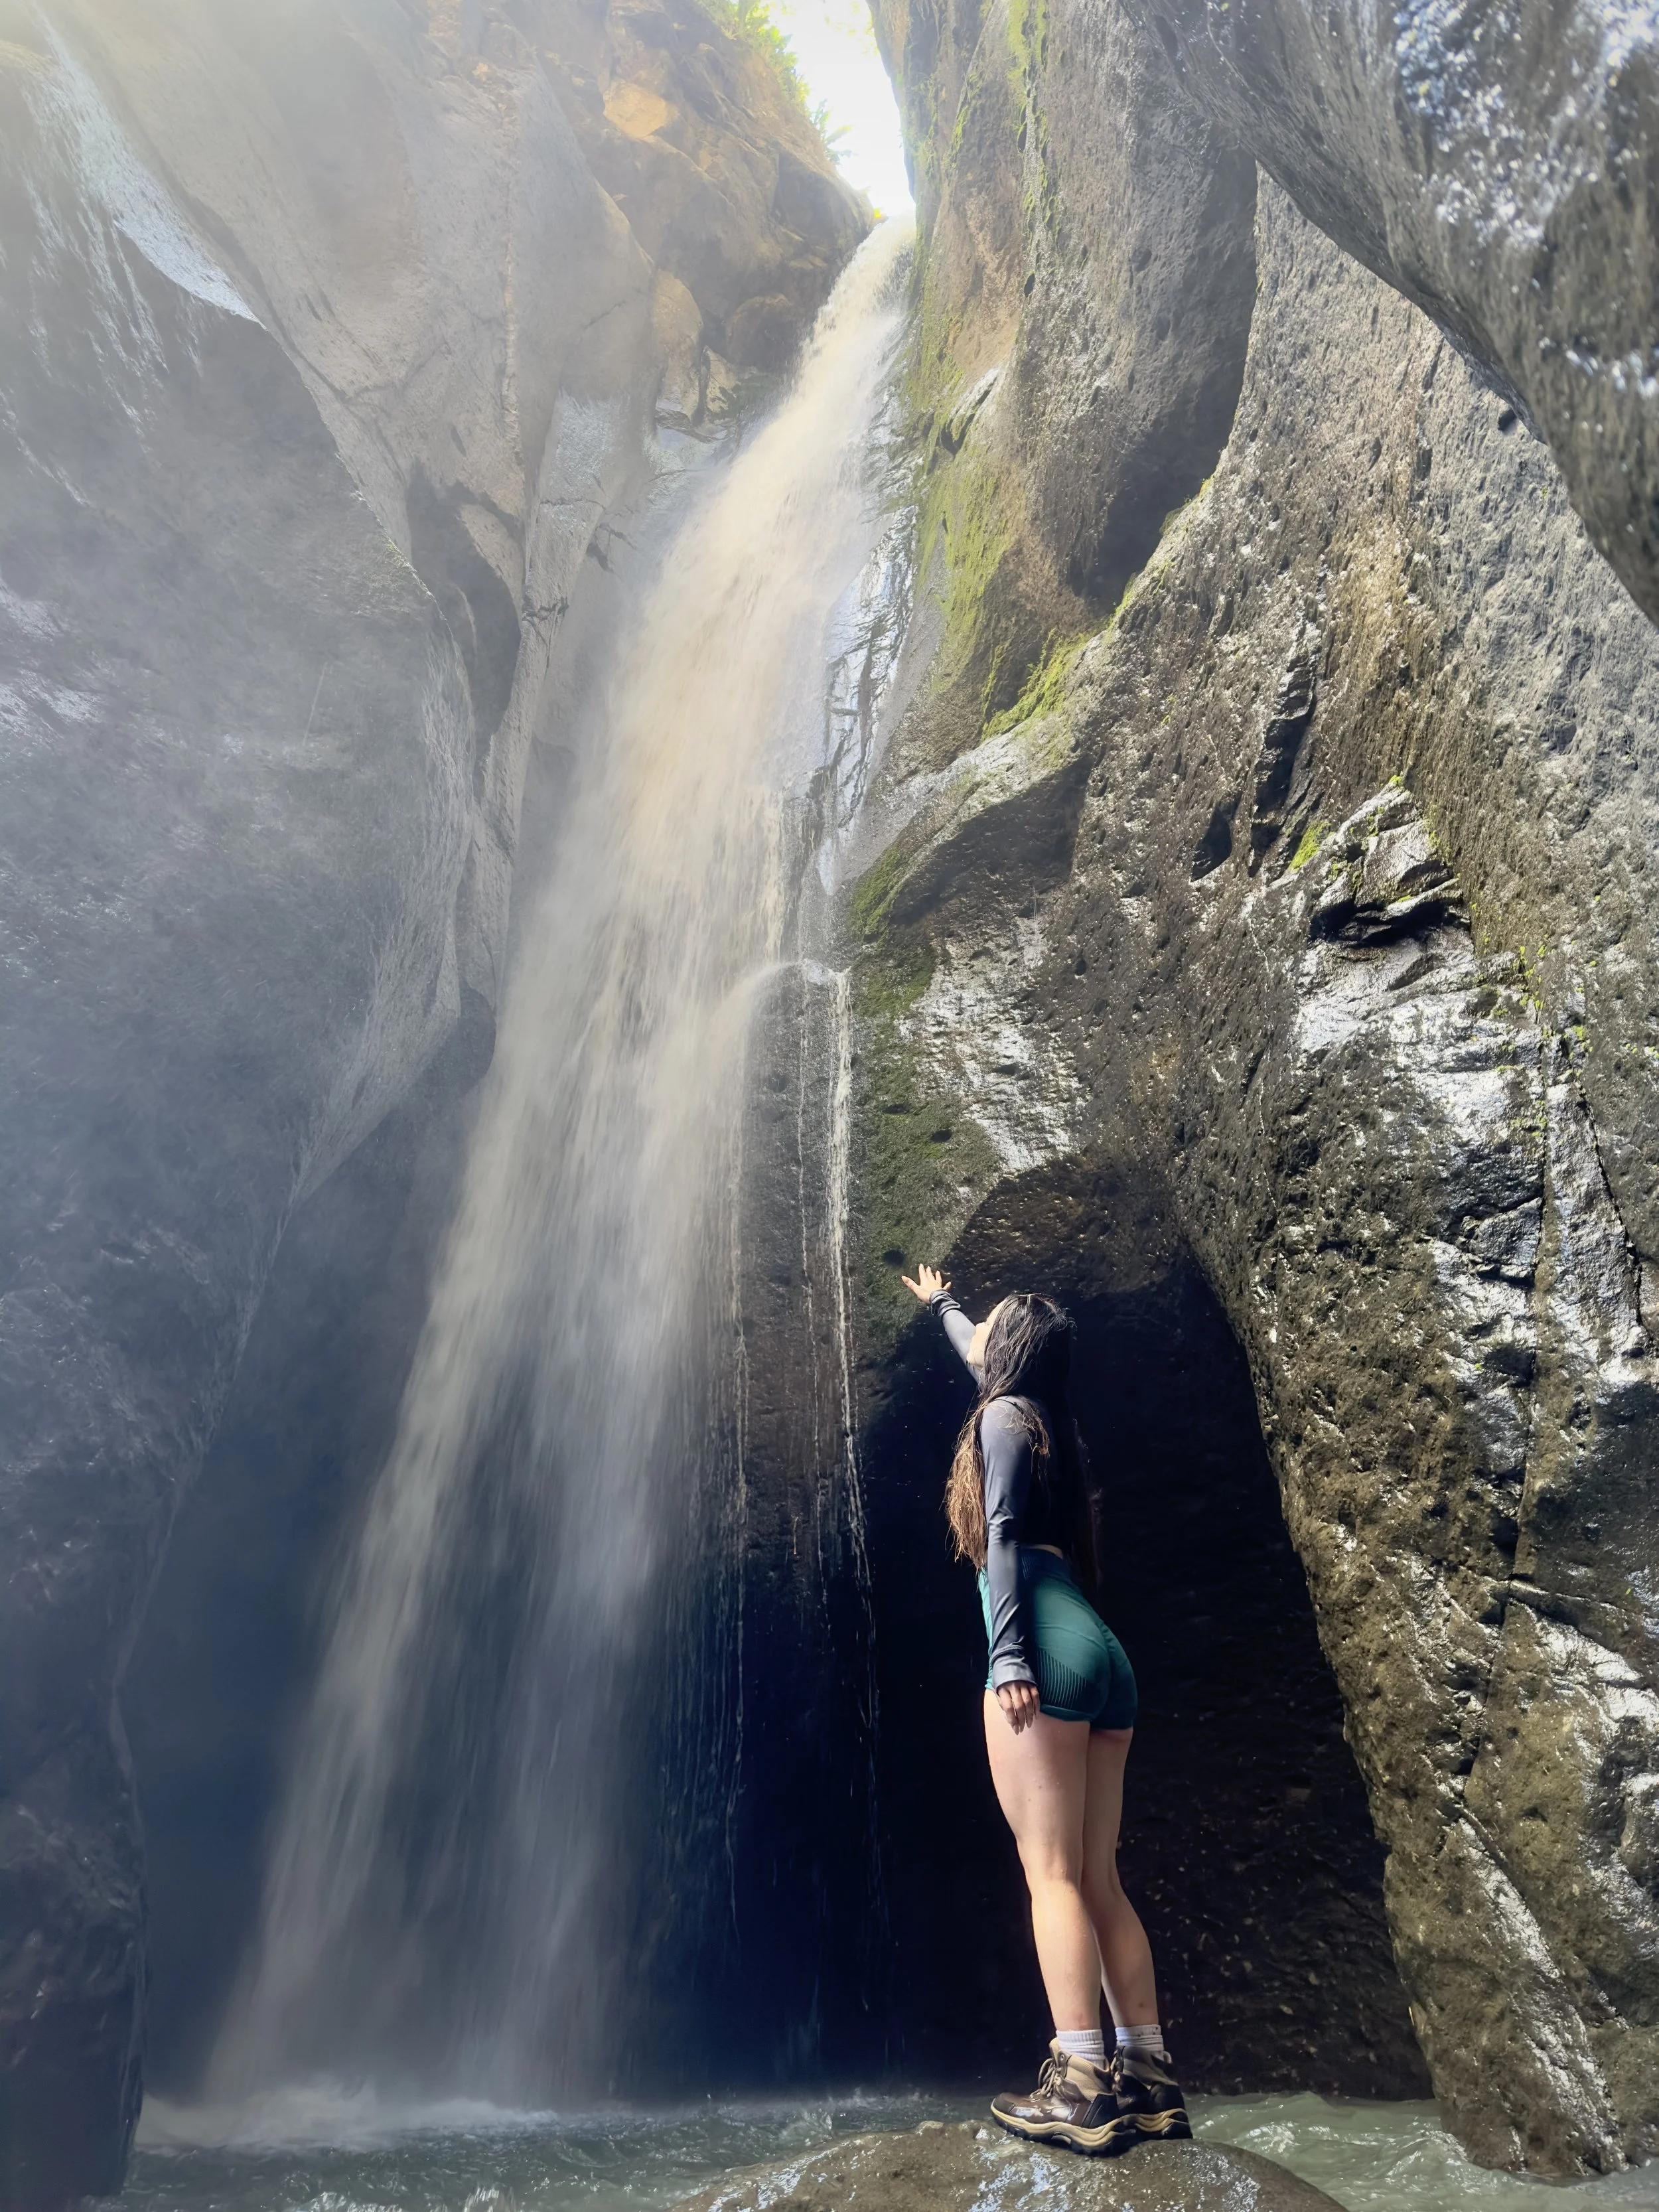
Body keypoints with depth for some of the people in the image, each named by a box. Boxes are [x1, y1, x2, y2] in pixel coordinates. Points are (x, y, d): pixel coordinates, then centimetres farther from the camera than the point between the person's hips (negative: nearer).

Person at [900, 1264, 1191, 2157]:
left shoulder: (1003, 1415, 1)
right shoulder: (1049, 1416, 24)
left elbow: (1003, 1536, -11)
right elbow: (985, 1360, 43)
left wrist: (1009, 1655, -19)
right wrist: (939, 1302, 60)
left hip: (1047, 1651, -8)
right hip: (1102, 1656, 8)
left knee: (1052, 1871, -9)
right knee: (1100, 1879, 7)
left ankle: (1082, 2087, -12)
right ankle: (1149, 2082, 7)